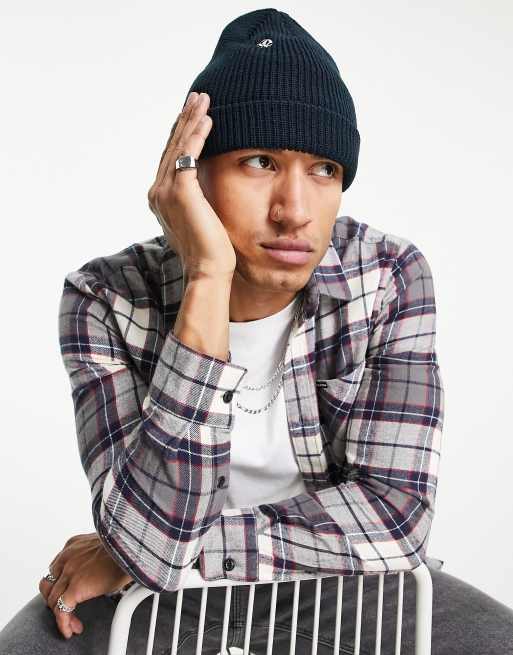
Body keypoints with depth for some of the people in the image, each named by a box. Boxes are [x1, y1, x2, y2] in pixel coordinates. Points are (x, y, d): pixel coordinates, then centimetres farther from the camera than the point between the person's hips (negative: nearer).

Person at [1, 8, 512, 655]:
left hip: (346, 586, 2)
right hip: (166, 597, -1)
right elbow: (152, 538, -28)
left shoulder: (391, 276, -14)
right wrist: (208, 280, -34)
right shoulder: (105, 298, -17)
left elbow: (396, 512, -19)